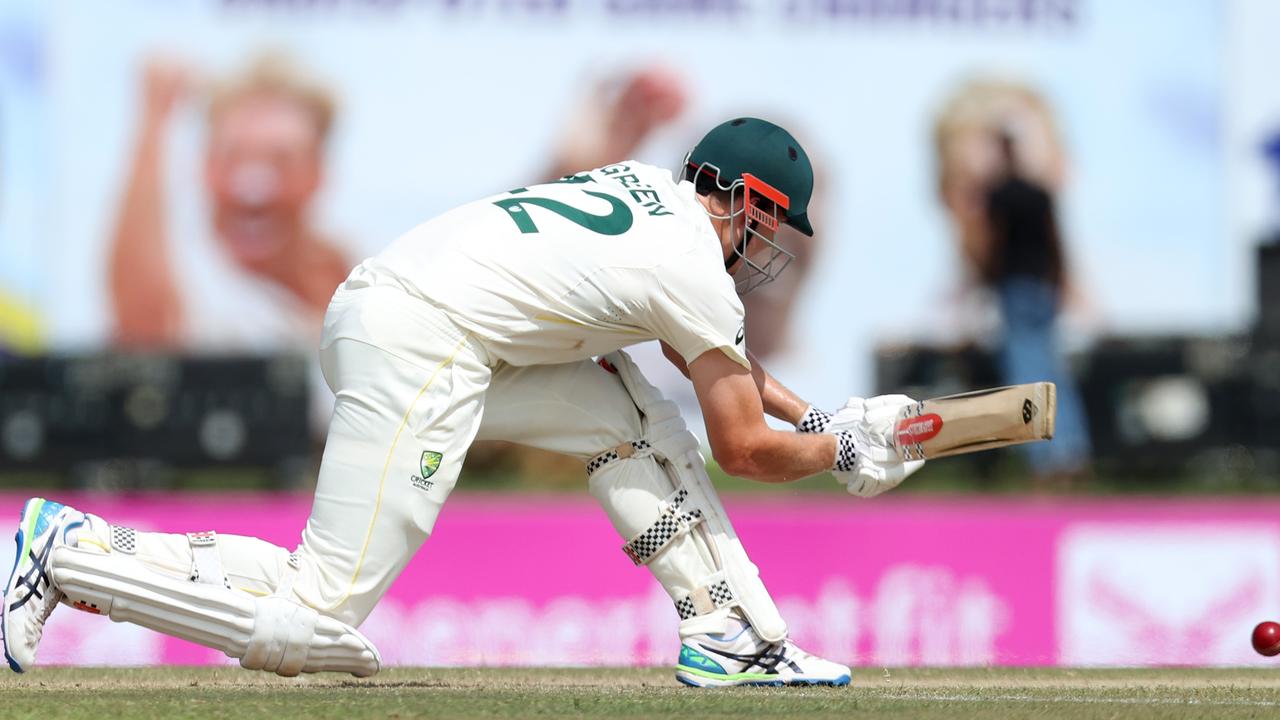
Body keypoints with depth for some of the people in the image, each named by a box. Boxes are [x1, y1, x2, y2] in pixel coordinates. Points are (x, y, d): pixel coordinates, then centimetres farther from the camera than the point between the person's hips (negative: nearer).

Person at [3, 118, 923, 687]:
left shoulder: (647, 184, 22)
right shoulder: (696, 265, -3)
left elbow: (716, 357, 38)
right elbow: (745, 448, 5)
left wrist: (817, 415, 33)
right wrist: (846, 452, 21)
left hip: (379, 302, 10)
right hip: (420, 347, -10)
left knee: (632, 413, 17)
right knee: (310, 628, -11)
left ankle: (730, 635, 14)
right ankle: (74, 551, -9)